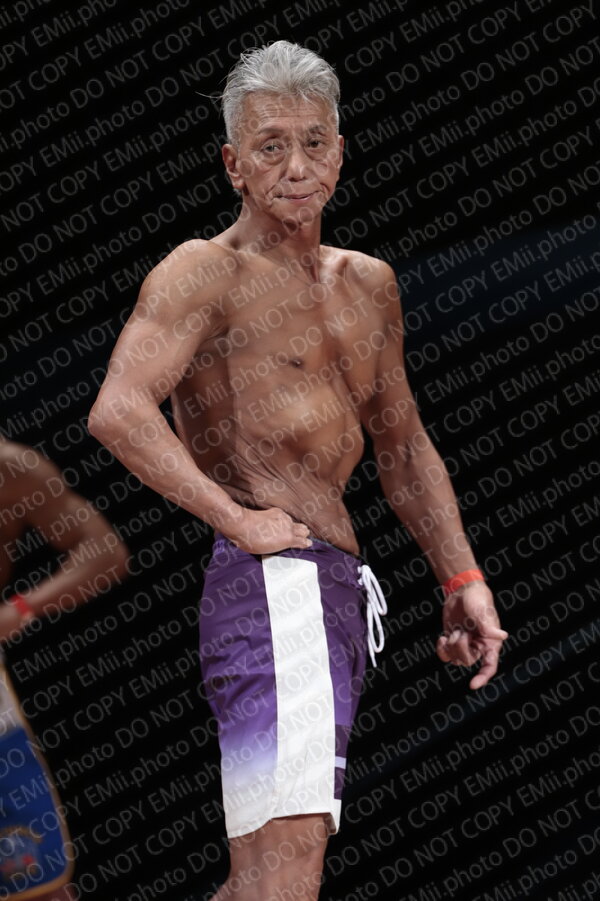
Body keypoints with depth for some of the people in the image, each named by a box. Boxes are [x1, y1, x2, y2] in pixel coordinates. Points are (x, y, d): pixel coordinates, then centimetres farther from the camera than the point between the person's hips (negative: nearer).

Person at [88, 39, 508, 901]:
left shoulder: (368, 286, 22)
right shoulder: (204, 272, -3)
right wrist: (237, 520, -18)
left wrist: (462, 580, 23)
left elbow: (402, 447, 30)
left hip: (336, 595, 9)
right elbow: (117, 412, -18)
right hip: (268, 583, -9)